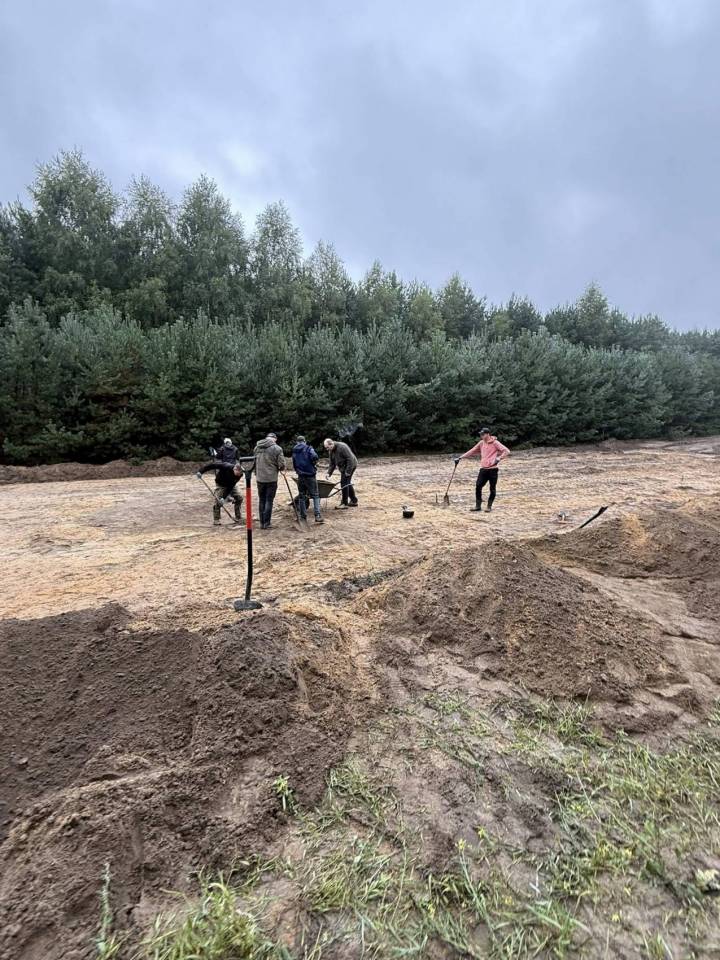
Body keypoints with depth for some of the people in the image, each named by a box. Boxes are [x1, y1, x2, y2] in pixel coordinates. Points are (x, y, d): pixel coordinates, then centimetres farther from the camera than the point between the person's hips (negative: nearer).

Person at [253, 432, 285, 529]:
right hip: (271, 478, -4)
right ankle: (266, 524, 4)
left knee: (261, 500, 14)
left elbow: (254, 462, 12)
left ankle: (262, 523, 17)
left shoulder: (257, 447, 5)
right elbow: (282, 465, -12)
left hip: (259, 478, 4)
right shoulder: (276, 448, -11)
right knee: (269, 501, 2)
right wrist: (278, 468, 9)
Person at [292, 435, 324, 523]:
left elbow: (294, 464, 12)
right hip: (310, 475, -4)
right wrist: (312, 463, -3)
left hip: (300, 476, 4)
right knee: (315, 496, 0)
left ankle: (303, 516, 17)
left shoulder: (294, 451, 10)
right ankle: (318, 516, -11)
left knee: (301, 496, 14)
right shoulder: (308, 448, -5)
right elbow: (315, 457, -22)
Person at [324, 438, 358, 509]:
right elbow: (332, 463, 9)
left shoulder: (342, 447, -25)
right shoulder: (331, 451, 4)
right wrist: (329, 473, -2)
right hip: (343, 467, 10)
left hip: (350, 466, -10)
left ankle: (344, 504, -9)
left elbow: (350, 459, -26)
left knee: (344, 483, -13)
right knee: (347, 483, 16)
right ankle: (354, 501, 28)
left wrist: (348, 471, -26)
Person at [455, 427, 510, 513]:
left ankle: (489, 506, 16)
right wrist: (460, 458, 12)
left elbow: (507, 451, -11)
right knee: (478, 486, -2)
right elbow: (472, 451, 16)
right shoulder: (481, 443, 12)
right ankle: (478, 505, 8)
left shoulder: (495, 443, -6)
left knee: (492, 489, 3)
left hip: (492, 469, -5)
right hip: (483, 469, 5)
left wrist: (499, 458, -25)